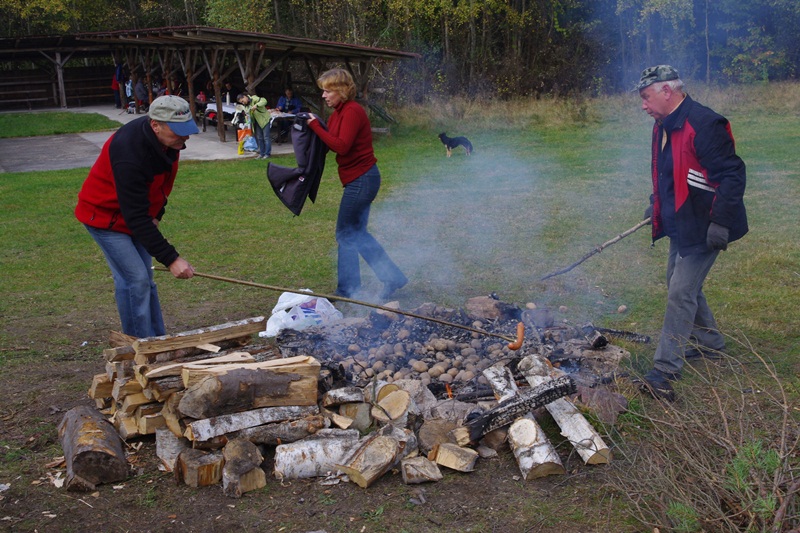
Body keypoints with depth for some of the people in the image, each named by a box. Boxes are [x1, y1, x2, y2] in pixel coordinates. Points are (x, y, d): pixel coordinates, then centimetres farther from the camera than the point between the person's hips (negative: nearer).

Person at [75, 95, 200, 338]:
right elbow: (136, 218, -35)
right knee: (135, 280, -13)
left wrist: (156, 215, 1)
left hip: (136, 212, 8)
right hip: (105, 216, -8)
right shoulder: (129, 155, -37)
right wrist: (170, 258, -36)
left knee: (145, 280, 11)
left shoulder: (168, 139, -13)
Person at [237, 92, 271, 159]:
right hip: (257, 122, 8)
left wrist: (256, 105, -41)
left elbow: (264, 101, -29)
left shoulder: (254, 99, -16)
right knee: (259, 138, 10)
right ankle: (262, 153, 17)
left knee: (266, 137, -7)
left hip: (264, 119, -8)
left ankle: (267, 153, -2)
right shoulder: (246, 105, 8)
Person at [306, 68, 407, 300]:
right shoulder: (339, 112, 13)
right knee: (356, 233, 14)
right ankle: (392, 277, 17)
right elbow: (330, 143, 12)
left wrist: (316, 126, -18)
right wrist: (313, 125, -1)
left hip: (361, 179, -10)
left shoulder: (352, 111, -17)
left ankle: (347, 289, 11)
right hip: (359, 179, 10)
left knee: (347, 233, 0)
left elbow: (341, 146, -24)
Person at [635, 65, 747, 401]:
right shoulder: (664, 127, 9)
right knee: (681, 285, 21)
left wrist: (720, 222, -26)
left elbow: (732, 175, -24)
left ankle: (665, 372, -6)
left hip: (703, 228, -10)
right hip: (680, 225, 10)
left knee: (680, 293, -11)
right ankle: (709, 343, 41)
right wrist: (656, 206, 19)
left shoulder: (704, 125, -22)